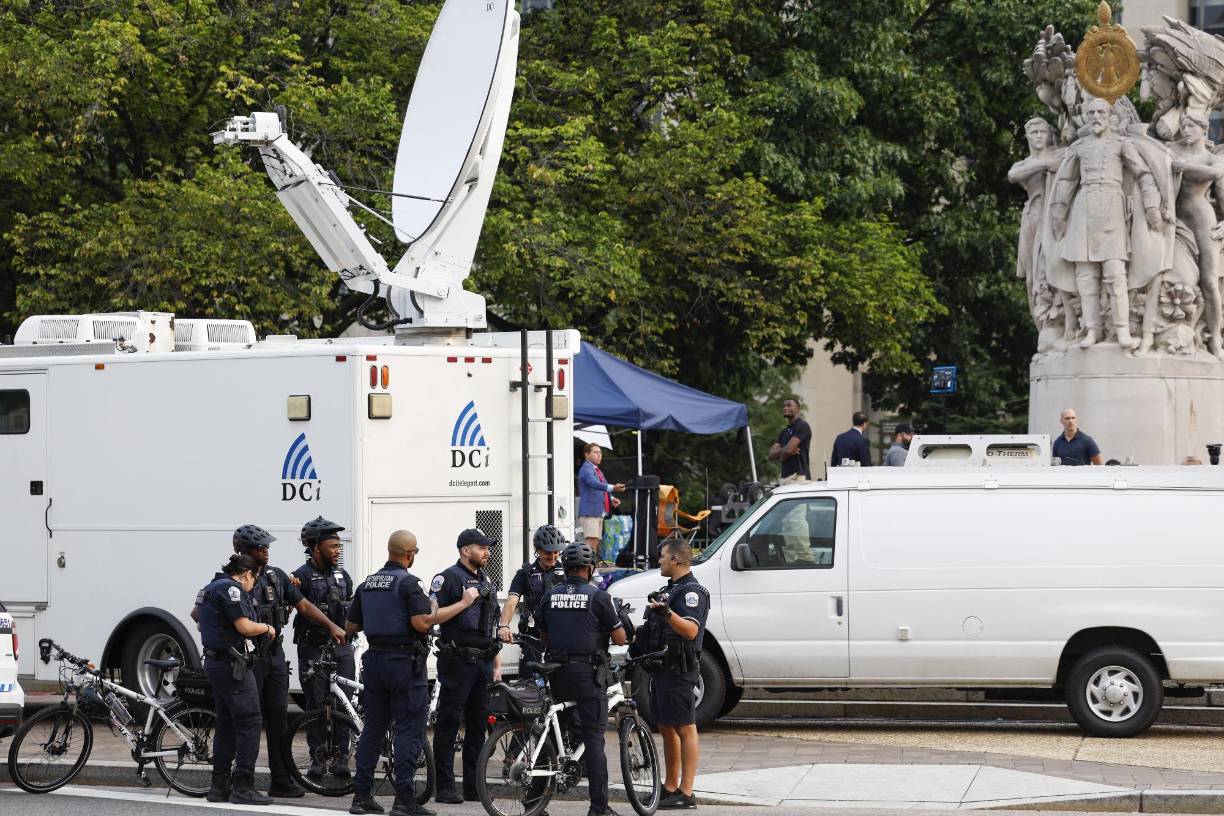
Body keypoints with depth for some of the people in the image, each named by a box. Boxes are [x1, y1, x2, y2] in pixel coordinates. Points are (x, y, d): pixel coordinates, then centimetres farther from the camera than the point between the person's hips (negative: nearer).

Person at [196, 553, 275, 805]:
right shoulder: (231, 588, -13)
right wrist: (267, 628, -2)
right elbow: (244, 626, -19)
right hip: (232, 664, -10)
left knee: (226, 723, 13)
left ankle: (219, 786, 14)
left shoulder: (211, 588, 18)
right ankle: (243, 787, -12)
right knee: (249, 721, -9)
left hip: (214, 660, 10)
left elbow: (196, 613, 36)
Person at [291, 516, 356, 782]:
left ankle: (339, 759, 6)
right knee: (316, 704, -1)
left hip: (342, 648, 5)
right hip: (313, 648, -5)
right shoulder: (302, 576, -7)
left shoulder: (342, 575, 12)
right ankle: (317, 758, 7)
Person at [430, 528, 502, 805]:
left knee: (478, 725, 8)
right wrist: (465, 602, -19)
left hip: (483, 662, 8)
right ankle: (444, 788, -4)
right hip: (457, 661, -8)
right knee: (448, 724, -5)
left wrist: (497, 663, 18)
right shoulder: (448, 578, -5)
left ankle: (474, 787, 13)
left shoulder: (486, 581, 19)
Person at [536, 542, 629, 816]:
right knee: (594, 739, -3)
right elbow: (620, 638, -3)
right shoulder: (599, 597, -7)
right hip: (588, 672, -5)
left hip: (557, 673, 5)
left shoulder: (550, 596, 6)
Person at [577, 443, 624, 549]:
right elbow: (594, 483, -27)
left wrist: (611, 498, 6)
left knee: (596, 543, 8)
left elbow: (604, 489, 27)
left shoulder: (597, 470, 23)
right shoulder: (586, 469, -9)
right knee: (592, 541, -18)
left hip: (599, 513, 10)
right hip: (589, 513, -10)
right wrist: (612, 488, -41)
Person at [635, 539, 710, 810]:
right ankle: (670, 788, 22)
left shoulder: (692, 592, -14)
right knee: (666, 728, 15)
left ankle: (686, 794, -8)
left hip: (679, 671, -10)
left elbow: (691, 630, -29)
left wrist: (666, 612, -41)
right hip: (662, 668, 10)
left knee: (685, 729, -8)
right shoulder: (670, 589, 18)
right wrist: (640, 642, 23)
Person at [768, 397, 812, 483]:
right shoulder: (784, 431, 22)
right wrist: (783, 450, -7)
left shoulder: (802, 426, -4)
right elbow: (771, 454, 14)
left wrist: (779, 453, 8)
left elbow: (788, 449, -13)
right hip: (785, 476, 8)